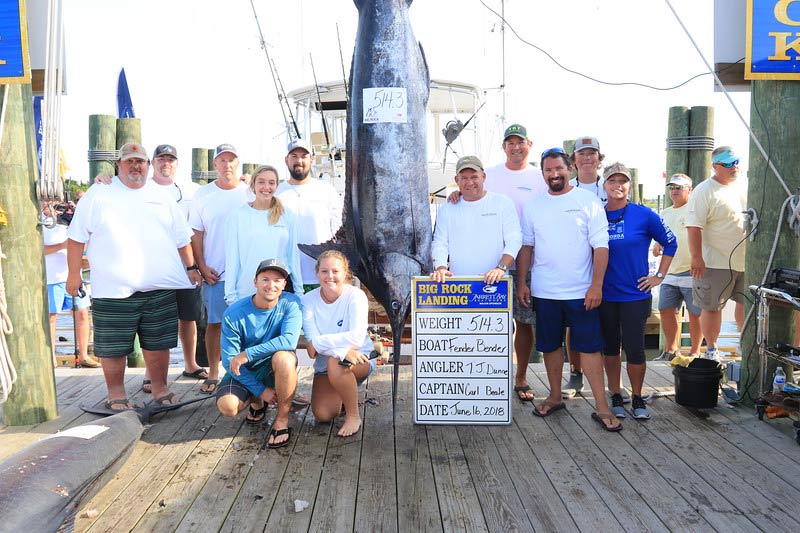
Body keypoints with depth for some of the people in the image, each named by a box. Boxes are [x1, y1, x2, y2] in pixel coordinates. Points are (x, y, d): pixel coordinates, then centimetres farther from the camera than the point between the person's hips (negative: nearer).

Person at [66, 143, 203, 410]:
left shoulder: (161, 196, 14)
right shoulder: (98, 195, 5)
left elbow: (182, 237, 17)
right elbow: (77, 237, 4)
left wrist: (190, 268, 11)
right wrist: (74, 274, 0)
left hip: (160, 288, 2)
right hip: (114, 289, -2)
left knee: (158, 343, 9)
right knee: (113, 346, 5)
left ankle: (160, 388, 24)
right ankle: (116, 394, 21)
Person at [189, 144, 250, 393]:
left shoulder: (250, 193, 4)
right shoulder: (203, 195, 6)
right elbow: (196, 233, 7)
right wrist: (202, 267, -2)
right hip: (214, 273, 1)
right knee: (214, 322, 6)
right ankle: (213, 373, 18)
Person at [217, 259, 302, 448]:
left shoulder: (291, 303, -15)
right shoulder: (234, 314, -16)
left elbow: (289, 340, -31)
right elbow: (229, 361, -14)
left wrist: (247, 354, -32)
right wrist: (260, 390, -18)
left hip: (274, 368, -1)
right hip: (244, 370, 1)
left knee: (284, 357, -36)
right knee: (227, 406, -26)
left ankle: (282, 419, -14)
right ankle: (257, 402, 14)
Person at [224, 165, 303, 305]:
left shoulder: (287, 216, 6)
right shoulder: (237, 215, 1)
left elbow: (293, 254, 9)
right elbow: (232, 257, 1)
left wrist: (298, 291, 9)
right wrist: (230, 294, 0)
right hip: (246, 291, -1)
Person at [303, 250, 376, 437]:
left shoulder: (355, 295, -15)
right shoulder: (309, 300, -8)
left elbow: (357, 337, -28)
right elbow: (312, 340, -19)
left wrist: (317, 343, -25)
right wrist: (343, 350, -35)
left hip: (360, 359, -3)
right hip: (325, 364, 3)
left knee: (335, 363, -36)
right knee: (322, 415, -13)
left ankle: (353, 415, -13)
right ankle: (346, 397, 22)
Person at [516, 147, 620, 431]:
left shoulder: (589, 202, -3)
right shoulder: (533, 205, 6)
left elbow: (601, 246, -5)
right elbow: (525, 247, 9)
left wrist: (596, 285, -12)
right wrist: (520, 282, 3)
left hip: (581, 292, -3)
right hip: (544, 292, 3)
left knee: (589, 347, 1)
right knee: (550, 346, 13)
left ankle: (601, 407, 9)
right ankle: (555, 397, 29)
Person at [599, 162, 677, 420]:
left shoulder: (643, 215, -4)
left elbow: (670, 242, 6)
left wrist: (659, 276, 2)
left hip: (635, 295, -2)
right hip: (604, 295, 2)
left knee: (634, 348, -1)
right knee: (610, 347, 11)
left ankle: (637, 398, 21)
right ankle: (615, 396, 26)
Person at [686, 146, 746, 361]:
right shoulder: (705, 191, -11)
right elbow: (694, 226, -17)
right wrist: (696, 257, -23)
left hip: (746, 261, 7)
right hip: (716, 263, -7)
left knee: (747, 303, 15)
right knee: (712, 307, 2)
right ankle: (711, 350, 16)